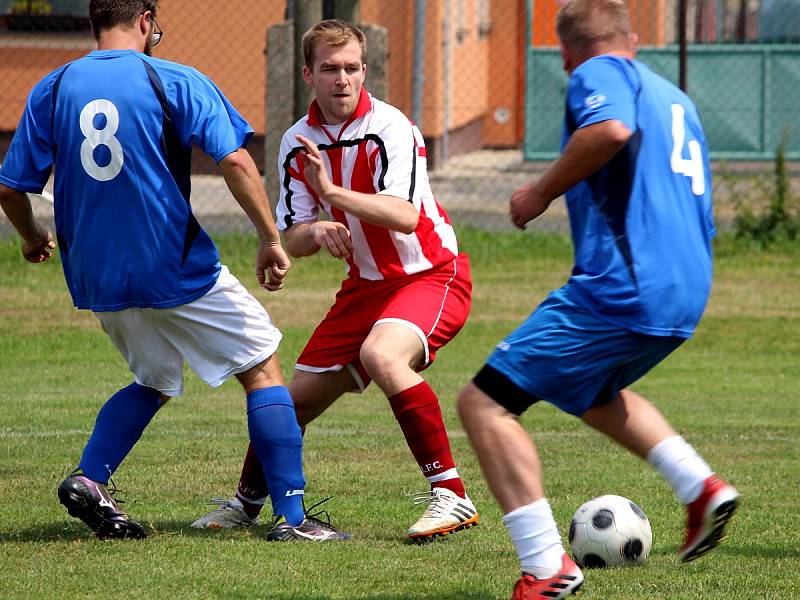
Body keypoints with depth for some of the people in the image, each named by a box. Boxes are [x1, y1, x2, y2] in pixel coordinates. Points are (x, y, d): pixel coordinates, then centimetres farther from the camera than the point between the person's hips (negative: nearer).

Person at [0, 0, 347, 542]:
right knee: (263, 369, 7)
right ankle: (292, 516, 0)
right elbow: (235, 160, -15)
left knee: (155, 383, 26)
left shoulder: (51, 90, 5)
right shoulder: (175, 81, -5)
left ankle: (90, 479, 4)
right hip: (176, 269, -5)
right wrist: (272, 240, -8)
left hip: (98, 278, 5)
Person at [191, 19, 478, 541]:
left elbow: (405, 216, -32)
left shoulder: (389, 128, -19)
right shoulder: (298, 143, 1)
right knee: (298, 396, 7)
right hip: (367, 284, 6)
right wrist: (317, 232, -22)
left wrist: (332, 192, -42)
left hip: (431, 275, -6)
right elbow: (292, 239, 2)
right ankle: (247, 502, 32)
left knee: (381, 354, -35)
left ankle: (450, 494, -31)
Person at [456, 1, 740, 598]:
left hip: (621, 288, -9)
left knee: (484, 402, -7)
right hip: (685, 296, 9)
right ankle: (702, 487, 18)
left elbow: (612, 129, -25)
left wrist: (542, 192, -14)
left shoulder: (600, 74, -1)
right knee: (592, 392, 36)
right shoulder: (678, 100, 24)